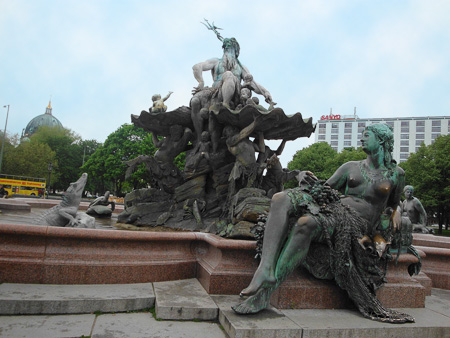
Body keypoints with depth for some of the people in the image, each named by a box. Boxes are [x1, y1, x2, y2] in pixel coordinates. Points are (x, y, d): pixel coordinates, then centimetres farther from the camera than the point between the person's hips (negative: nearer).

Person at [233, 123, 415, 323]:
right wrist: (305, 177, 2)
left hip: (353, 226, -4)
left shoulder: (395, 174, 18)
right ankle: (265, 271, -40)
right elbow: (325, 190, 20)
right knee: (281, 198, -25)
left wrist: (396, 214, 10)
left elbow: (393, 204, 32)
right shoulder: (351, 167, 24)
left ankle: (265, 293, -35)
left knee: (306, 223, -38)